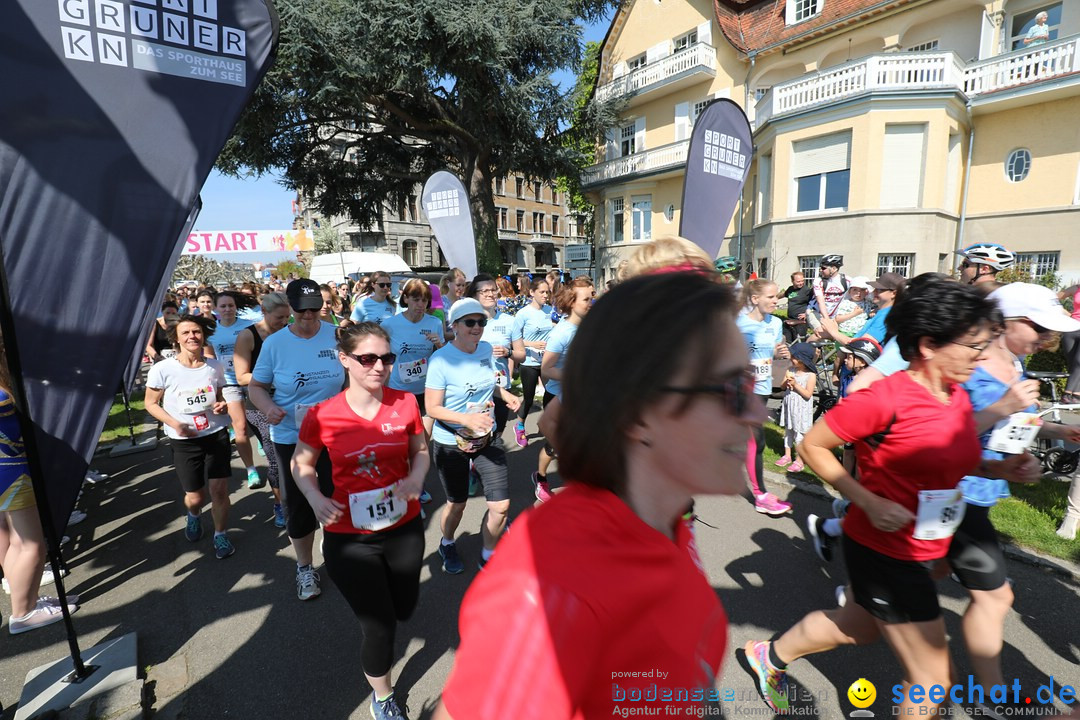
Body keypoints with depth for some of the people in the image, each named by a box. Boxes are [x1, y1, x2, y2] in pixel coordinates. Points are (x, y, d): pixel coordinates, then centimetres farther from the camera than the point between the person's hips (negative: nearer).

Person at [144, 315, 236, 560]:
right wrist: (174, 423, -17)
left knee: (219, 490, -3)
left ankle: (221, 535, 21)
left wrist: (222, 406, -11)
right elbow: (151, 404, -1)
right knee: (195, 497, 9)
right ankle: (194, 516, 46)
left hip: (217, 435, 1)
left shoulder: (215, 366, -3)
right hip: (184, 441, -1)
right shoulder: (162, 369, -11)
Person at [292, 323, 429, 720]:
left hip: (404, 527, 3)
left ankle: (370, 604, 63)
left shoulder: (405, 403, -12)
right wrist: (316, 499, -17)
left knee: (404, 609, 24)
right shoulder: (322, 415, -16)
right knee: (380, 627, 9)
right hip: (349, 537, -2)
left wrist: (417, 477, -17)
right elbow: (301, 463, 1)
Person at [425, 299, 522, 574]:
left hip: (486, 438, 4)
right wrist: (467, 419, -32)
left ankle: (488, 556, 28)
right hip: (451, 443, -4)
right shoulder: (441, 359, -19)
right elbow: (432, 408, -18)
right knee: (457, 503, 16)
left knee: (501, 505, 0)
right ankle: (447, 544, 49)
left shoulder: (486, 349, -2)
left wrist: (504, 393, -2)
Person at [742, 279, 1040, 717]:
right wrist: (870, 502, -26)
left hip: (924, 549, 9)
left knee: (857, 626, 27)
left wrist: (999, 467, -2)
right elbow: (812, 446, -20)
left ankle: (769, 657, 48)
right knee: (931, 677, 7)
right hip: (883, 551, -9)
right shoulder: (886, 397, -25)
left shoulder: (958, 397, 0)